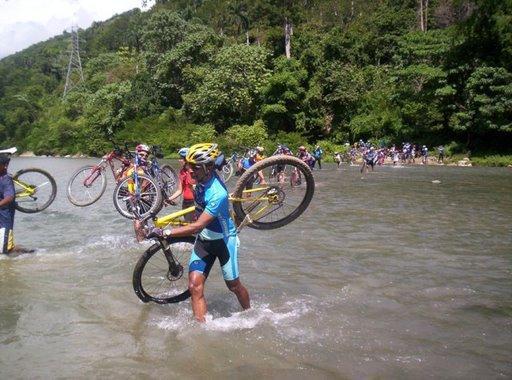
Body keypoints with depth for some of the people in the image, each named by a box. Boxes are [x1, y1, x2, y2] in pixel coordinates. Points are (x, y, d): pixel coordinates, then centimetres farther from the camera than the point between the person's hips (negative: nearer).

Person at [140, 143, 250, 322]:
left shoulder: (217, 194, -34)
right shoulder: (201, 179, -11)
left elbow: (198, 226, -37)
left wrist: (164, 232, -38)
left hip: (223, 240, -6)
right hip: (203, 240, 6)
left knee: (233, 285, 13)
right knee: (195, 286, -7)